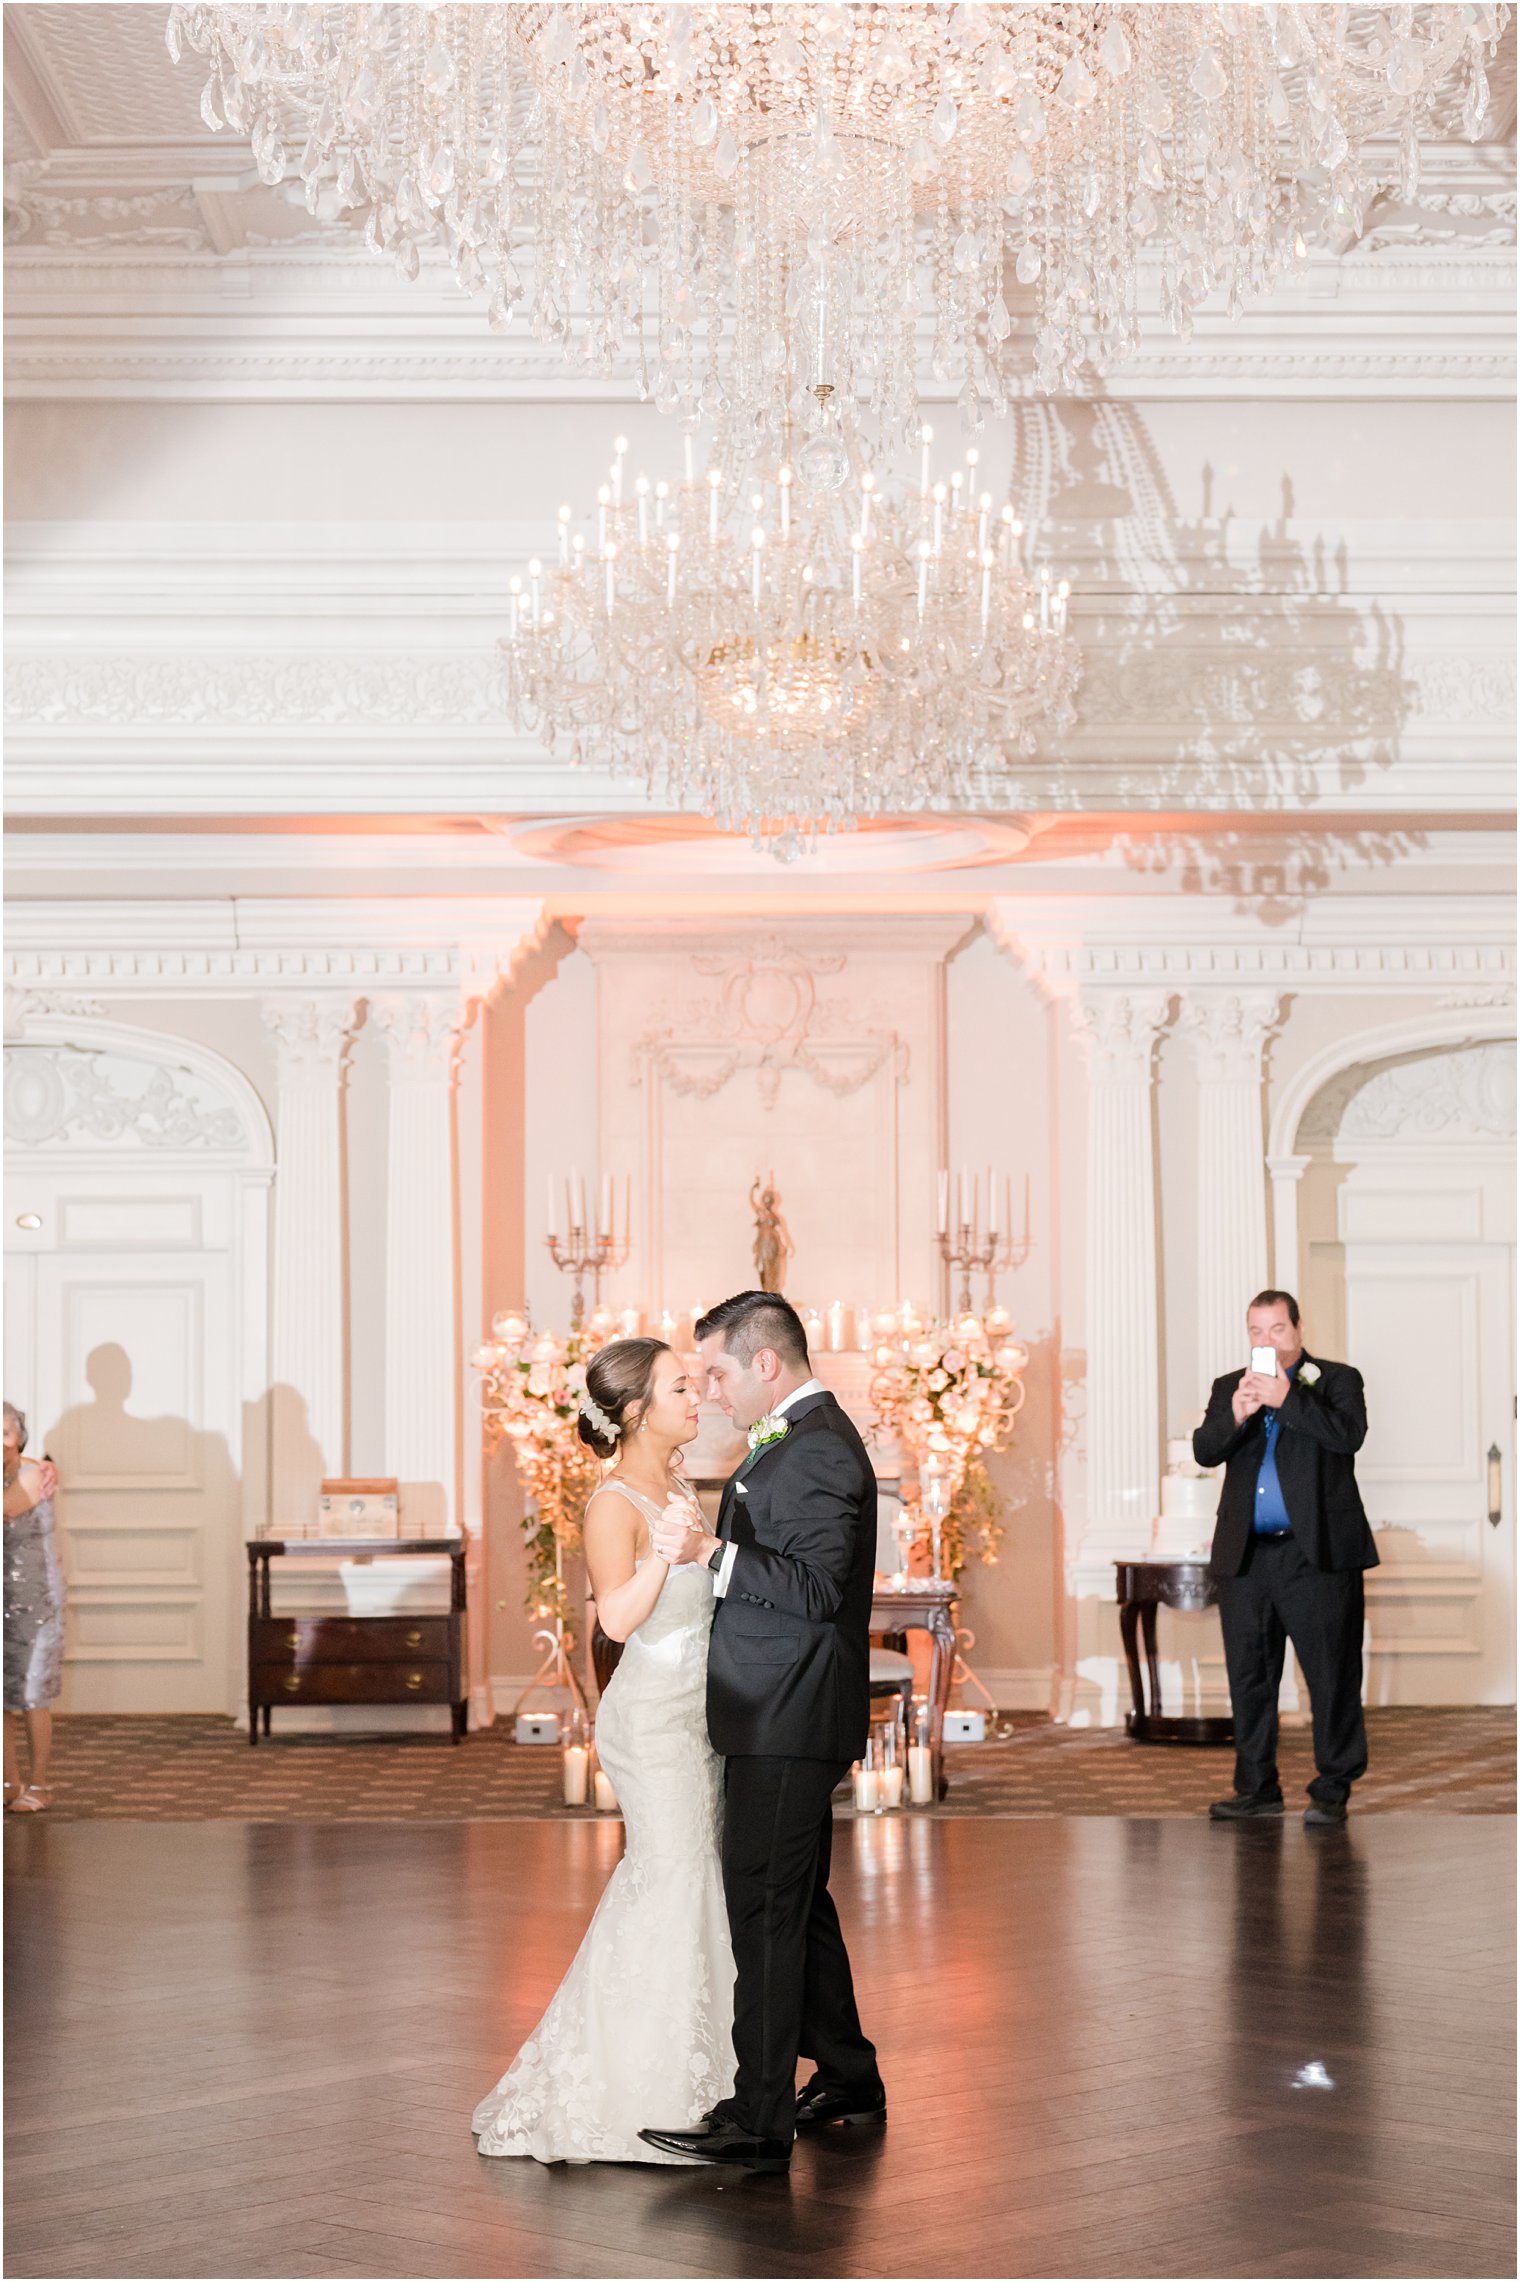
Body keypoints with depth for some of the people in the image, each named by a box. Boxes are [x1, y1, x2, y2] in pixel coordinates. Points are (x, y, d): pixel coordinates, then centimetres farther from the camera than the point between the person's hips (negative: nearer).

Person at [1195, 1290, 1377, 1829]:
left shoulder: (1336, 1380, 5)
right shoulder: (1228, 1388, 15)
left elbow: (1349, 1435, -14)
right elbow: (1204, 1451, 1)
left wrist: (1287, 1398, -20)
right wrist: (1235, 1415, -17)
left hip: (1318, 1553, -4)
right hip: (1246, 1557, 4)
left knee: (1332, 1675, -3)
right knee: (1249, 1677, 8)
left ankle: (1333, 1790, 5)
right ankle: (1257, 1788, 18)